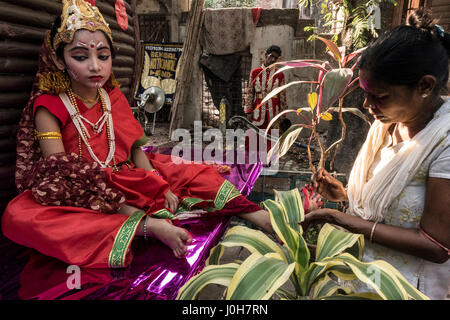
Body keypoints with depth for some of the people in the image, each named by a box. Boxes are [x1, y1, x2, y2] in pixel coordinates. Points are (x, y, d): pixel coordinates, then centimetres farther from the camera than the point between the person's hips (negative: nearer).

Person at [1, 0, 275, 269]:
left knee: (197, 174, -4)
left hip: (130, 182, 5)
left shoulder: (114, 97, 6)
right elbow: (61, 176, -21)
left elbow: (135, 148, 5)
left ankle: (258, 217, -11)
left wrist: (160, 186, -17)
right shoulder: (49, 107, -11)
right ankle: (147, 226, -42)